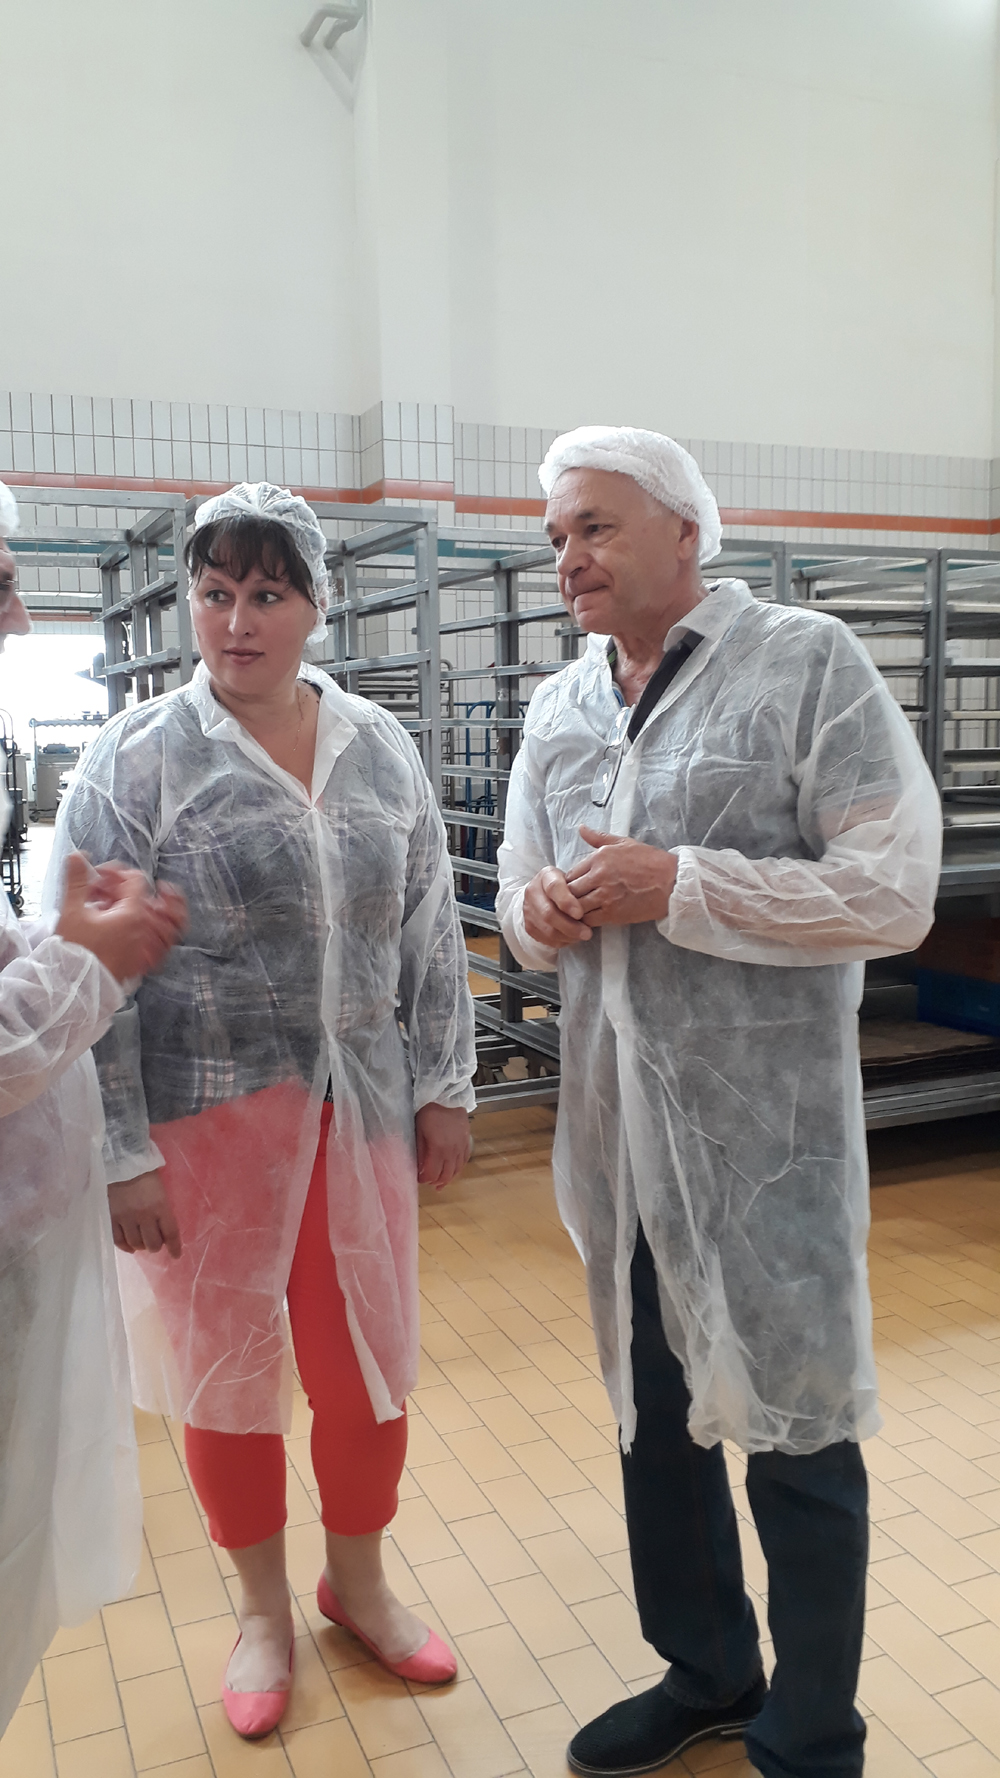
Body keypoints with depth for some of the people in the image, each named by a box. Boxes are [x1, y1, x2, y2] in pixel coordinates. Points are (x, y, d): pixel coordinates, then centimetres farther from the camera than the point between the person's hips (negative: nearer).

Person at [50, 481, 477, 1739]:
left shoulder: (379, 748, 5)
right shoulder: (138, 759, -6)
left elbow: (429, 930, 9)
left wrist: (445, 1087, 7)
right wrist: (121, 1154, -11)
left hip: (359, 1113, 3)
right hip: (204, 1120, -2)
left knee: (370, 1358, 12)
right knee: (225, 1365, 12)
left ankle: (358, 1580, 40)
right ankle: (262, 1609, 37)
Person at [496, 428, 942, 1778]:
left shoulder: (806, 665, -8)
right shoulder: (557, 710, 10)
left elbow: (894, 894, -14)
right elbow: (527, 892, 17)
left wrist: (674, 886, -20)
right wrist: (537, 911, -7)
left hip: (764, 1131, -6)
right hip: (616, 1124, 6)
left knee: (795, 1440, 7)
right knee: (654, 1411, 19)